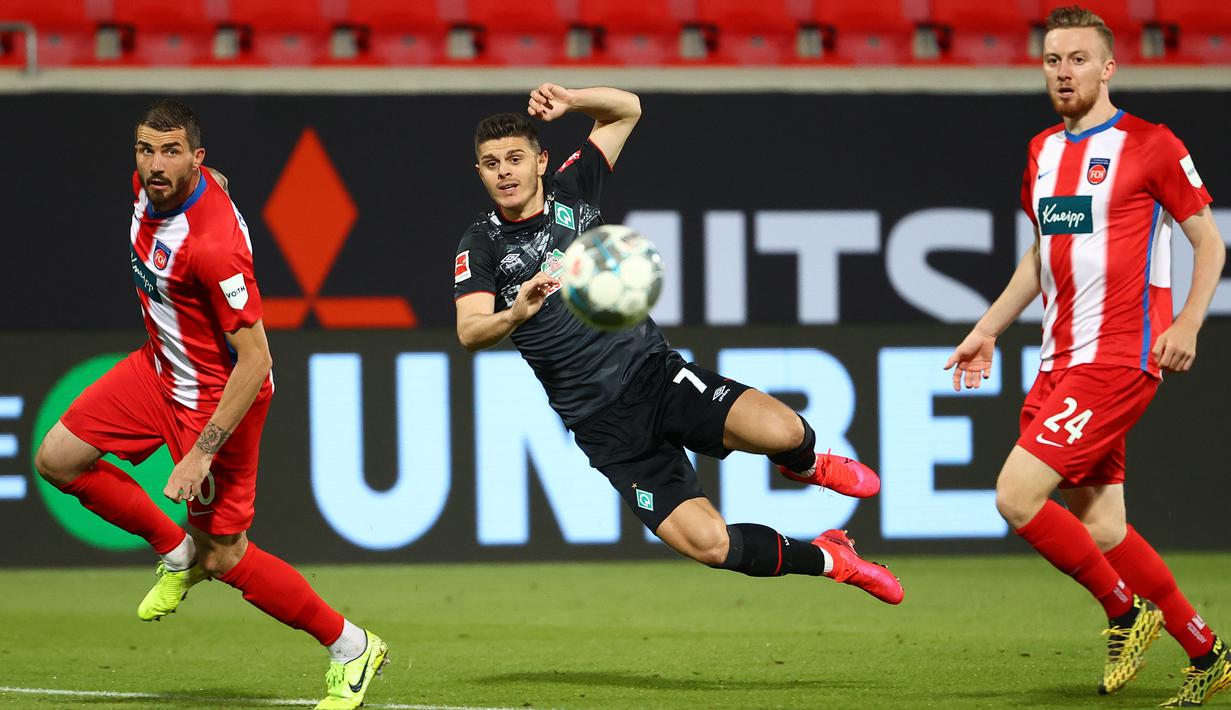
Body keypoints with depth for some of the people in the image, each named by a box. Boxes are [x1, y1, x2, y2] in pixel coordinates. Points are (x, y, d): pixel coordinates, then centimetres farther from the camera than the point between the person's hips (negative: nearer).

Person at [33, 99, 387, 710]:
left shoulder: (214, 243, -34)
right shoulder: (150, 185, -9)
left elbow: (254, 362, -30)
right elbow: (212, 180, 18)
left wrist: (201, 452, -30)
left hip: (218, 395, -9)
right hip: (159, 364, 9)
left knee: (226, 557, -2)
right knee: (57, 460, 4)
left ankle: (351, 649, 15)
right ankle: (178, 553, 23)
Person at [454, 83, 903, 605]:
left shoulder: (570, 190, 5)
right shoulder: (481, 245, -1)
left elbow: (626, 109, 14)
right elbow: (470, 332, -15)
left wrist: (568, 102, -6)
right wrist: (515, 313, -37)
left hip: (655, 372, 2)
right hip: (603, 425, -2)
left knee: (783, 433, -25)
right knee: (709, 544, -18)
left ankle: (804, 464, 15)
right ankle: (825, 559, 9)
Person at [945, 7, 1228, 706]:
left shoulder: (1150, 145, -6)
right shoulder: (1043, 151, 15)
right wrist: (989, 329, 23)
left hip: (1120, 359, -7)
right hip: (1062, 360, 7)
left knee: (1018, 494, -16)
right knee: (1098, 528, 5)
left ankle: (1127, 610, 2)